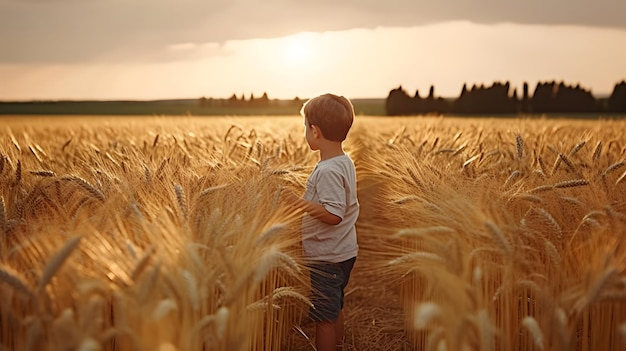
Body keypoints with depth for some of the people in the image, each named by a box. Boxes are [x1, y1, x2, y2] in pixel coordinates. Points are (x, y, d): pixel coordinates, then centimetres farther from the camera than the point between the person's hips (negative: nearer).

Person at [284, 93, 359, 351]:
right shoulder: (345, 162, 5)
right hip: (343, 252, 10)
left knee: (323, 318, 2)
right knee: (335, 310, 23)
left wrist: (299, 203, -28)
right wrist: (306, 202, 16)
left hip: (325, 259, -10)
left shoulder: (328, 171, -24)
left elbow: (333, 214, -29)